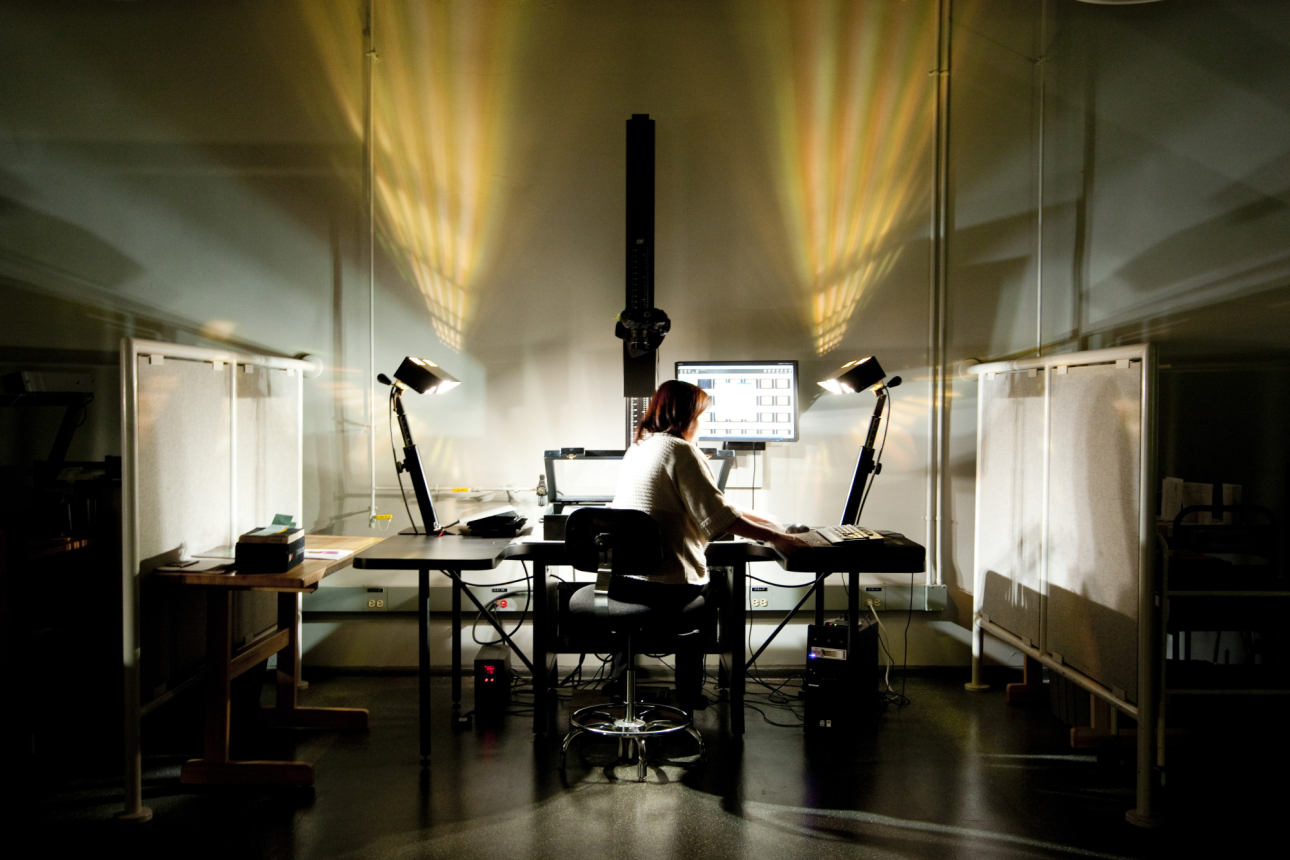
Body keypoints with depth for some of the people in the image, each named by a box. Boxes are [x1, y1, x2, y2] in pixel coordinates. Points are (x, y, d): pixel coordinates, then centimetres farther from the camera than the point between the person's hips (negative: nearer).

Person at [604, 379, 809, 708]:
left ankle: (619, 675, 39)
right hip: (666, 588, -8)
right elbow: (717, 515, -19)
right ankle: (689, 694, 25)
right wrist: (776, 538, -14)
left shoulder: (639, 446, 14)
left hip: (618, 580, 8)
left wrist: (754, 519, 20)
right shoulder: (682, 451, -14)